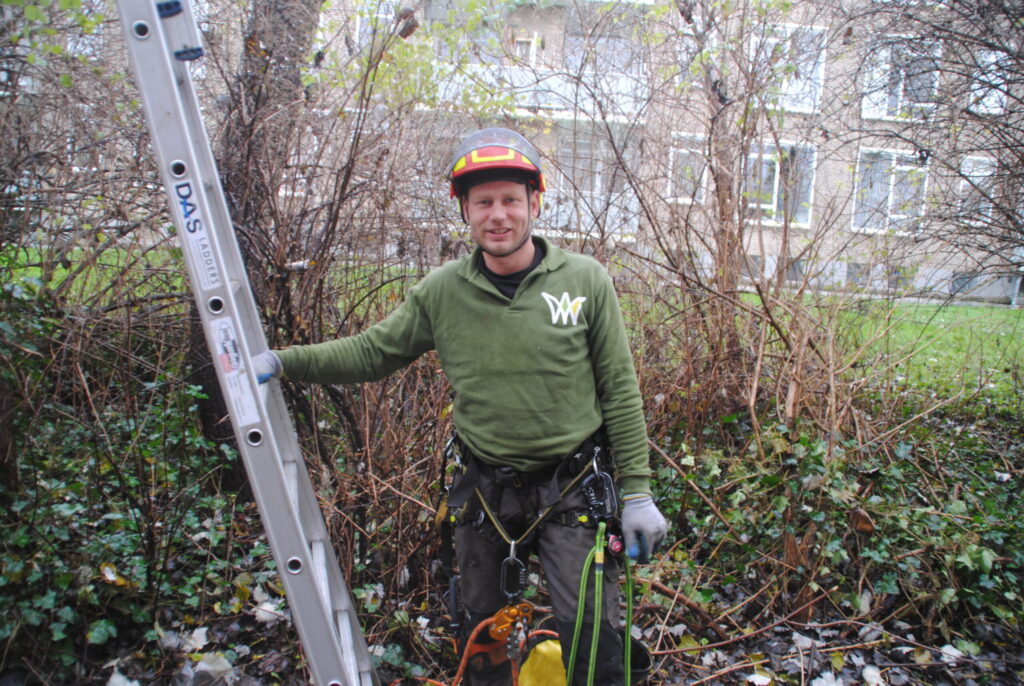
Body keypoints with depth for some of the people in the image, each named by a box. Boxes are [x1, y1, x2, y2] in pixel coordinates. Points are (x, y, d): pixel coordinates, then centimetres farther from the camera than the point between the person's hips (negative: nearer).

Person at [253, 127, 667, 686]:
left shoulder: (585, 281, -8)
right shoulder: (440, 292, -4)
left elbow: (620, 390, -5)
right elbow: (371, 352, 6)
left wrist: (636, 491, -5)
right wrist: (283, 362, -4)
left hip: (570, 488, -2)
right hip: (483, 488, 3)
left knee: (591, 634, -1)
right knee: (482, 630, 18)